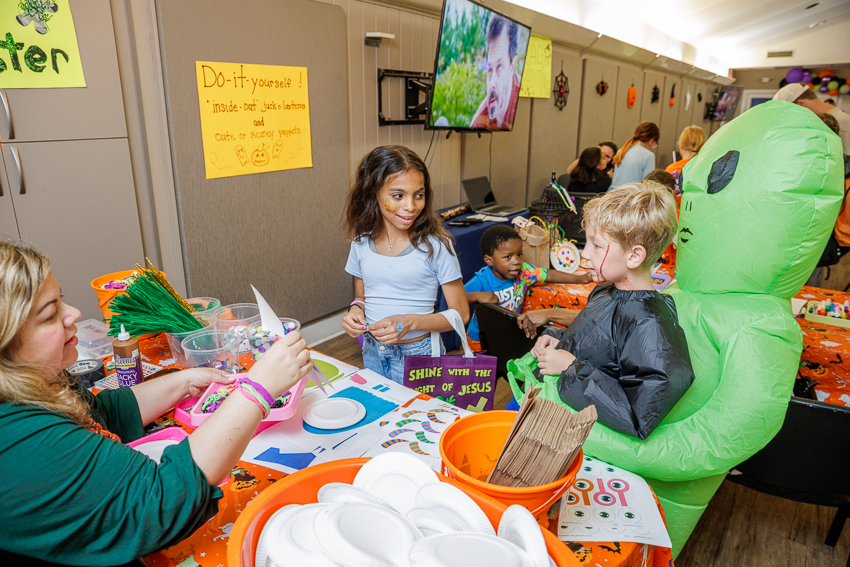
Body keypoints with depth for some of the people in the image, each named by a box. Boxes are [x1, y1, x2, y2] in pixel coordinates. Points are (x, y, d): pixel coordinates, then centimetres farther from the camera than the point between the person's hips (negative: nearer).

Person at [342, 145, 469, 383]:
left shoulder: (435, 244, -16)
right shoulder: (362, 241, -2)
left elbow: (460, 314, -11)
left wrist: (409, 322, -24)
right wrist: (356, 310, -10)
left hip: (418, 354, -4)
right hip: (372, 352, 4)